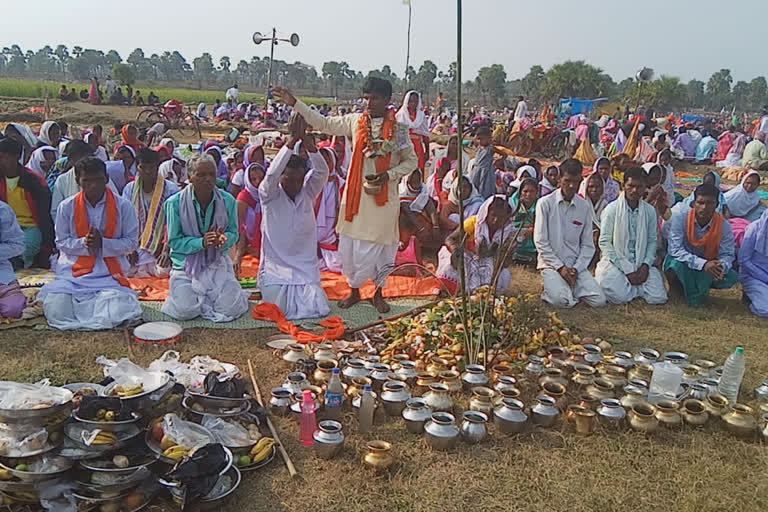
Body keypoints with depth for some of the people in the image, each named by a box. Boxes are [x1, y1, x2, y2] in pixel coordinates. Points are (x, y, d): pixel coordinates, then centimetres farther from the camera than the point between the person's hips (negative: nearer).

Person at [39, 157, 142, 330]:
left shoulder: (123, 206, -3)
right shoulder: (67, 206, 0)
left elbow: (131, 243, -1)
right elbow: (61, 242, 5)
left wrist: (103, 244, -16)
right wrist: (84, 243, -16)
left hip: (109, 273, -1)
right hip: (73, 270, 2)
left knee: (112, 317, -25)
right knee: (57, 313, -18)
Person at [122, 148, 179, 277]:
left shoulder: (171, 189, -5)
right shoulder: (129, 189, 7)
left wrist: (167, 250, -16)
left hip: (161, 246, -3)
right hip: (137, 246, 3)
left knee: (163, 271, -18)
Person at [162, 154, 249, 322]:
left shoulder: (228, 201, -3)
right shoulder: (175, 202, -8)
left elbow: (233, 233, 2)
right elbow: (174, 241, -8)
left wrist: (224, 238, -23)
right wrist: (202, 242, -25)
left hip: (218, 263, 1)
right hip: (187, 264, -1)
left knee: (229, 309, -17)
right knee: (185, 310, -20)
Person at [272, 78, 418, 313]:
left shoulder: (398, 128, -4)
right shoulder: (355, 121, 2)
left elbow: (411, 160, 2)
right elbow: (324, 123, 5)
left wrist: (389, 175, -14)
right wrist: (294, 104, -1)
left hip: (384, 196, -2)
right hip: (356, 194, 2)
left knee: (381, 245, 7)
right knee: (351, 245, 8)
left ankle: (379, 293, 27)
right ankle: (354, 290, 28)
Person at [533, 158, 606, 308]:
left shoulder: (584, 207, 6)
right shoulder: (545, 203, -4)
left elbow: (588, 244, 6)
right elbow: (540, 241, -7)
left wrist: (576, 269, -9)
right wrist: (560, 267, -12)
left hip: (576, 265, 4)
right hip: (551, 264, -3)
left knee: (599, 300, -14)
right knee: (562, 301, -28)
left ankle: (570, 287, 12)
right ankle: (552, 286, 5)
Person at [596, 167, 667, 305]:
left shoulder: (650, 211, 5)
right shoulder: (612, 209, -7)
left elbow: (652, 241, 6)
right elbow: (605, 242, -10)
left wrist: (645, 265, -12)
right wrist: (627, 270, -14)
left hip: (641, 263, 4)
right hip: (616, 262, -3)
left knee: (658, 297, -15)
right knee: (619, 296, -28)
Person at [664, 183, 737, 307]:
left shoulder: (724, 226, -13)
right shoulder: (680, 217, -22)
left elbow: (727, 255, -13)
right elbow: (675, 250, -27)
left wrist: (721, 267, -38)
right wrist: (703, 264, -39)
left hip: (708, 267, 3)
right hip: (680, 263, -3)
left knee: (731, 277, -21)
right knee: (677, 264, -37)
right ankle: (677, 287, -5)